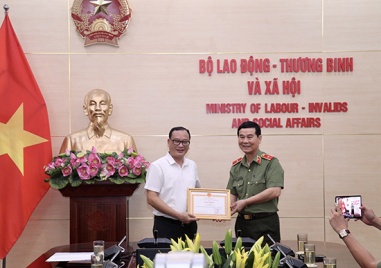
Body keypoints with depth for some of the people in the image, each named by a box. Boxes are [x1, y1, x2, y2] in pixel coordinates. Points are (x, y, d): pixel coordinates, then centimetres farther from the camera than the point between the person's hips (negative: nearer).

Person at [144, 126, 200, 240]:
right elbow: (151, 199, -11)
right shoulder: (158, 166, -6)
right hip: (166, 226, -5)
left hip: (189, 225, 5)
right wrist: (179, 215, -16)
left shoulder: (192, 165, 12)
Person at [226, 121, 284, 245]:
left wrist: (245, 202, -14)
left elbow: (275, 192, -16)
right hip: (242, 223, 5)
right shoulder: (236, 166, 12)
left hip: (265, 223, -5)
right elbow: (232, 194, 13)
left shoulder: (271, 163, -6)